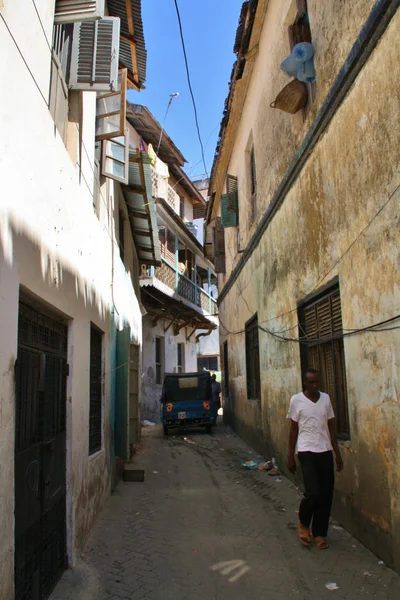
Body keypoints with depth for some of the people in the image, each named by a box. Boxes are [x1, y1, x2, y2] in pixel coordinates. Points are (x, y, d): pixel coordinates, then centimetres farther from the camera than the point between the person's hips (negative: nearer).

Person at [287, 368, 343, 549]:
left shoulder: (326, 398, 5)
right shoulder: (296, 400, -4)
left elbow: (331, 428, 10)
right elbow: (293, 429, 1)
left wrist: (338, 454, 9)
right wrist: (290, 456, 1)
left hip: (325, 452, 4)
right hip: (307, 452, -4)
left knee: (326, 494, 5)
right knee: (313, 493, -11)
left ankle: (319, 533, 23)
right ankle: (303, 523, 18)